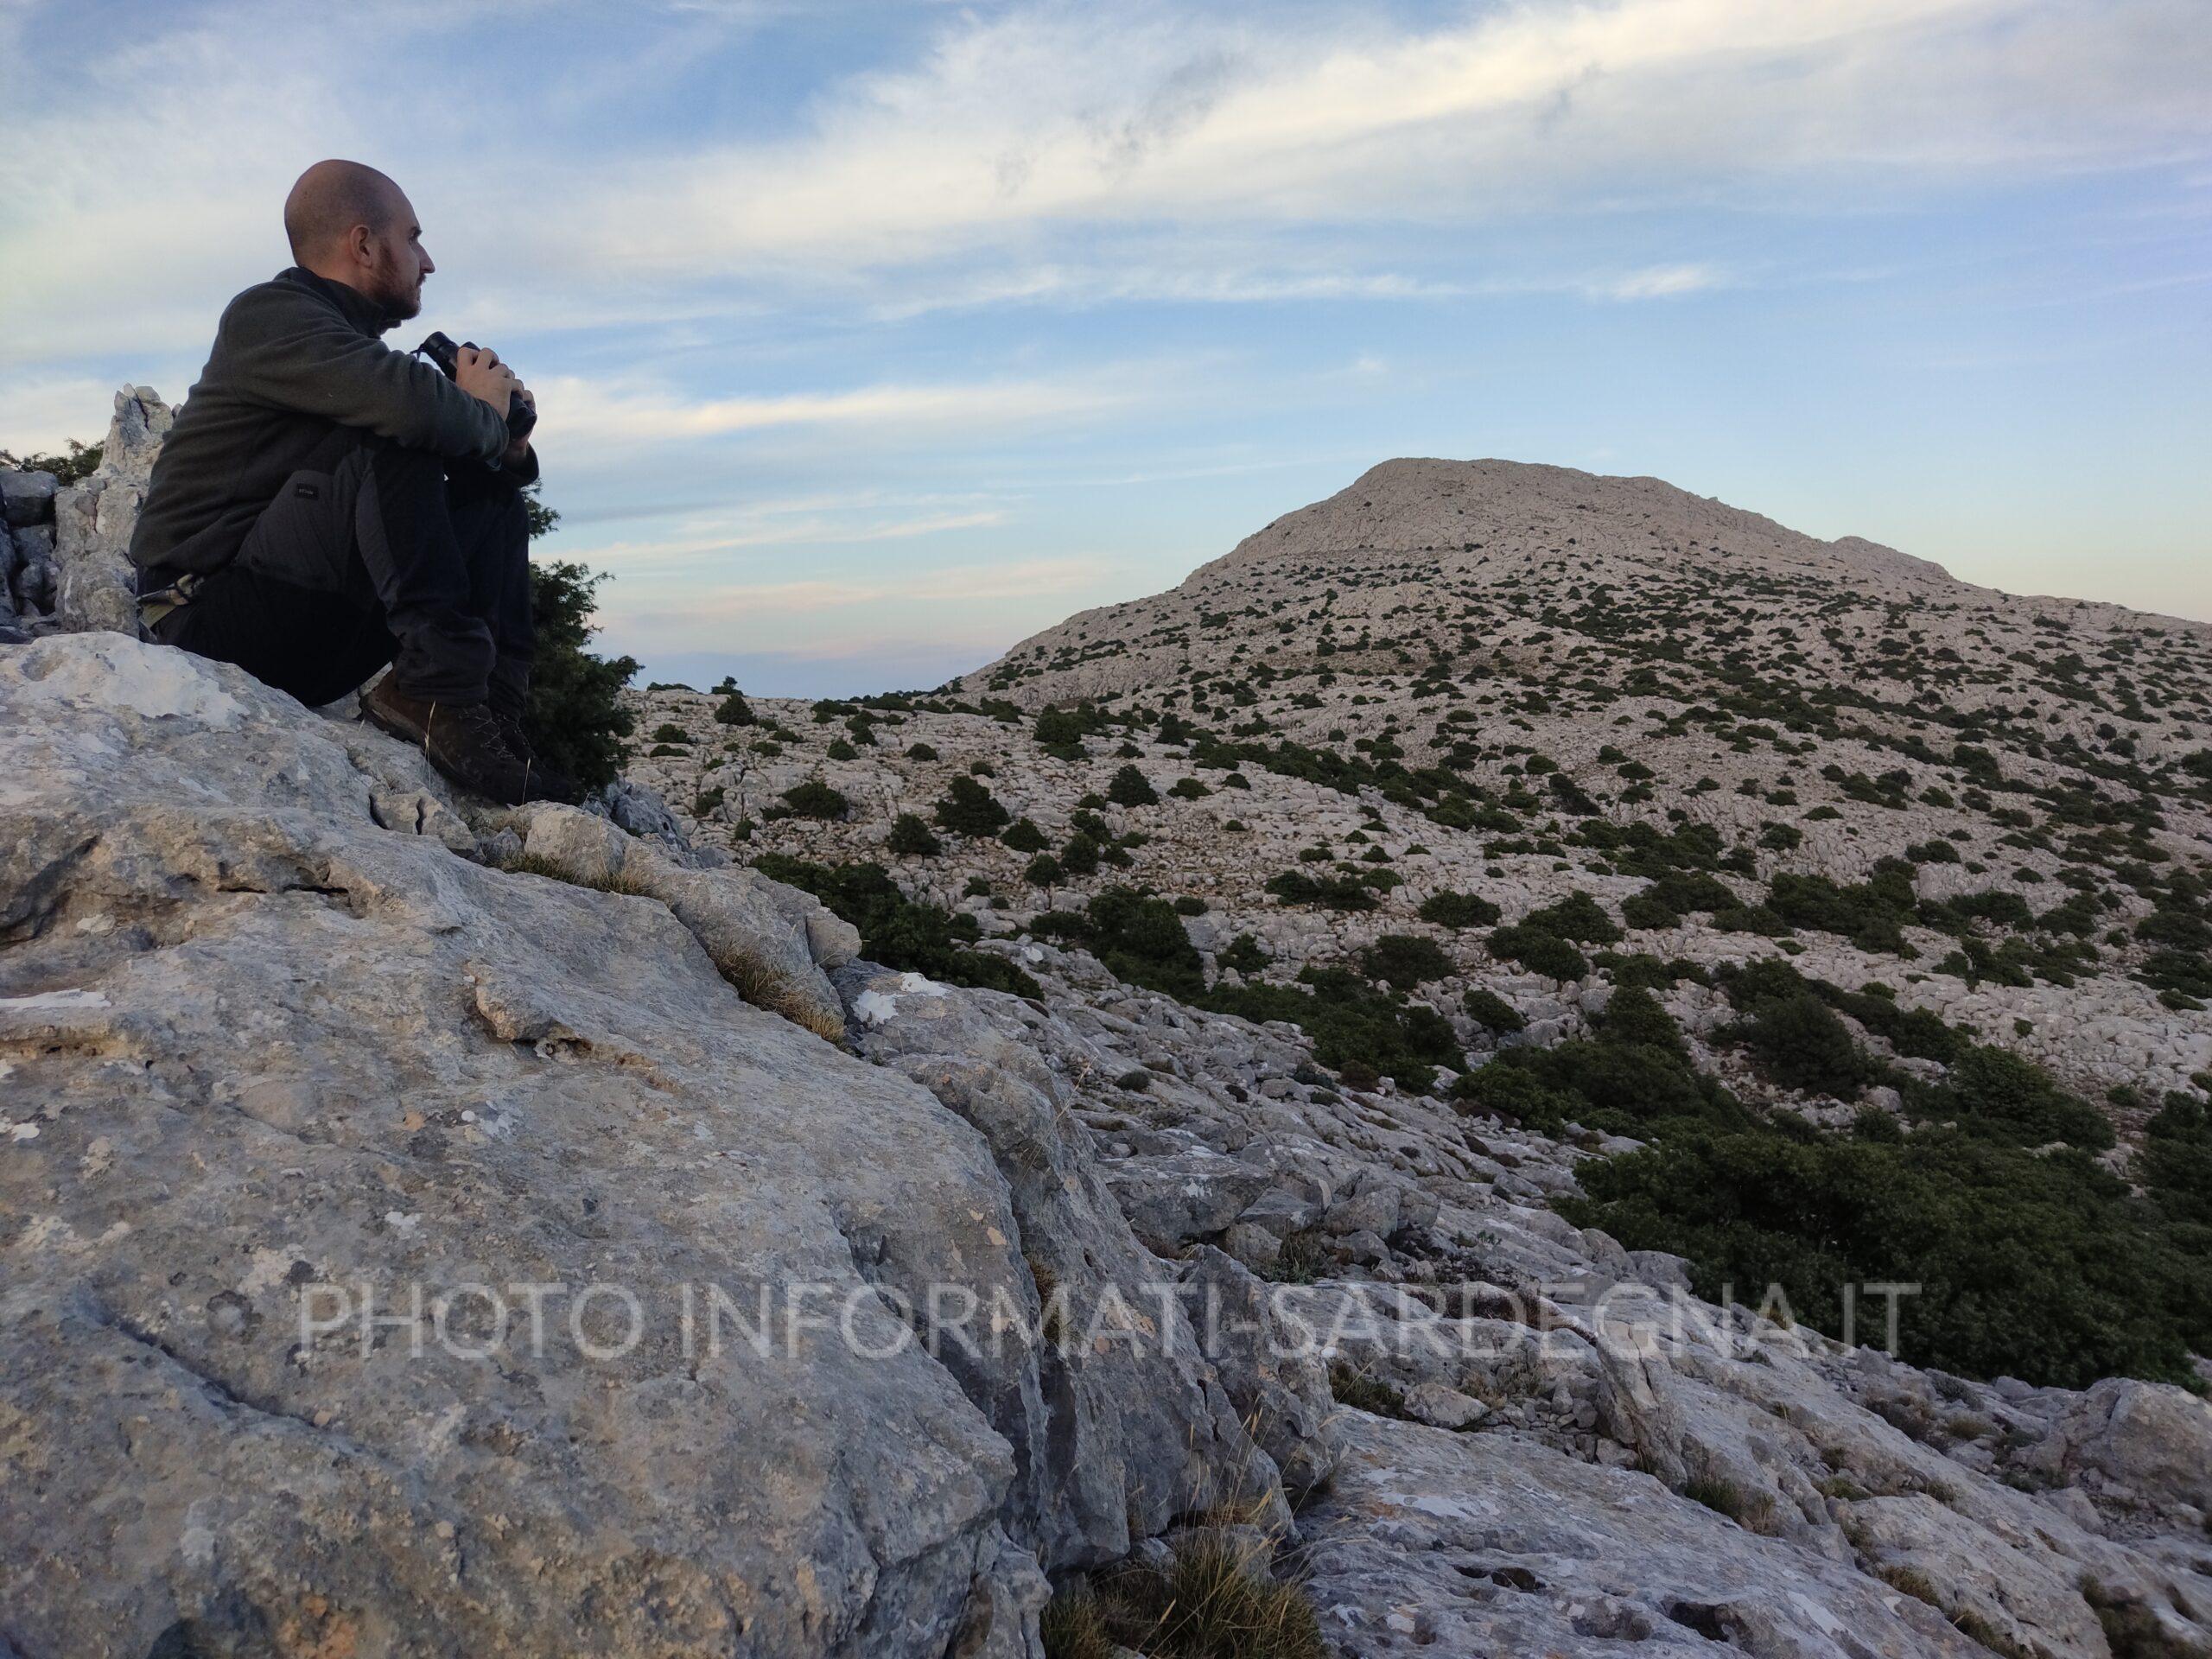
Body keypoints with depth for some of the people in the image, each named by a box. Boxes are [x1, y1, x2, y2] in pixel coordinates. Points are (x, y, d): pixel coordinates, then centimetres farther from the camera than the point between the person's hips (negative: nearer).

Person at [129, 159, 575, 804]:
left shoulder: (351, 341, 18)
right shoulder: (270, 314, -9)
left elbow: (486, 454, 17)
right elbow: (411, 405, -30)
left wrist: (507, 445, -5)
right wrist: (483, 413, -9)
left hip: (305, 638, 9)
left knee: (495, 501, 6)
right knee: (391, 442, -26)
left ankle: (495, 709, -15)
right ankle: (445, 695, -34)